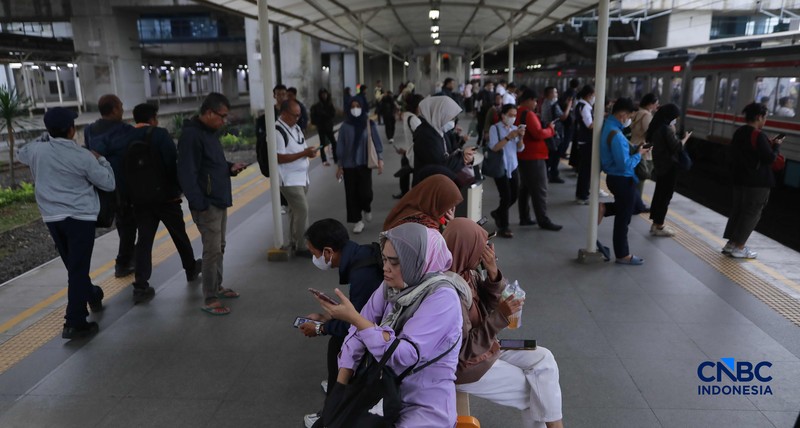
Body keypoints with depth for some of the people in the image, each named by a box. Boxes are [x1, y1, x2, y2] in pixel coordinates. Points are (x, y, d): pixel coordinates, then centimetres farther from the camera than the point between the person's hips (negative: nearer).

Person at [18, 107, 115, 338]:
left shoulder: (36, 150, -1)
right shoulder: (83, 156, -13)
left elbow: (21, 154, 24)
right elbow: (109, 183, -5)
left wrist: (44, 140, 20)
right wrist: (100, 159, 9)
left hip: (52, 217, 5)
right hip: (80, 217, -5)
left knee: (74, 266, 21)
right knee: (78, 268, -3)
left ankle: (92, 296, 41)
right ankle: (74, 323, -4)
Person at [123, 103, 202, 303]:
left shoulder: (127, 138, 4)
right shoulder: (160, 134, -11)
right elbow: (173, 163, -16)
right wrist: (179, 187, -5)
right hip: (166, 195, -4)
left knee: (144, 239, 4)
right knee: (179, 234, 14)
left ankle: (141, 286, -2)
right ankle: (191, 268, 33)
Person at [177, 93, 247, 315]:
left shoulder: (210, 132, 13)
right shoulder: (191, 135, -18)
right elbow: (187, 174, -22)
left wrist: (230, 168, 4)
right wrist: (200, 204, -23)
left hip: (219, 201, 10)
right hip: (206, 204, -10)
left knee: (219, 247, 18)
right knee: (212, 250, -5)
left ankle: (217, 287, 32)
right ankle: (209, 300, 5)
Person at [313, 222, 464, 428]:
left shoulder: (442, 298, -20)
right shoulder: (391, 286, -1)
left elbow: (404, 355, -27)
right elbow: (358, 334, -1)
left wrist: (353, 317, -29)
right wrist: (340, 386, -10)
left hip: (425, 408, -6)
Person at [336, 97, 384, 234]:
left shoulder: (370, 124, -2)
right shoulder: (345, 127, -1)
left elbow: (377, 142, 1)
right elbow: (341, 147, 4)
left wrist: (380, 159, -9)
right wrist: (339, 166, 4)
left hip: (364, 164, -1)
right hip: (349, 165, 1)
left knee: (365, 192, -7)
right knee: (352, 193, 2)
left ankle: (367, 209, 26)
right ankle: (358, 221, 14)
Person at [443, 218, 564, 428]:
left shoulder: (467, 272, -7)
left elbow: (487, 306, 2)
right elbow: (464, 349, -27)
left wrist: (493, 274, -15)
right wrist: (501, 316, -29)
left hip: (481, 346, 8)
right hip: (463, 365, -8)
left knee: (543, 359, 5)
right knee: (534, 389, 3)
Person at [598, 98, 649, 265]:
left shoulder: (607, 126, 4)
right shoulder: (616, 135, -26)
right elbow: (625, 165, -26)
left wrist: (632, 149, 7)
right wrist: (639, 154, -11)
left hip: (614, 177, 9)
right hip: (623, 180, -9)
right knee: (623, 219, 5)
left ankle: (604, 208, 15)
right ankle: (622, 255, 17)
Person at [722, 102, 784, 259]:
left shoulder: (739, 132, 9)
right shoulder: (759, 135, -18)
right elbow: (769, 158, -18)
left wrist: (768, 144, 13)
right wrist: (776, 146, -1)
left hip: (740, 178, 8)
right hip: (757, 181, -8)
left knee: (737, 210, 13)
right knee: (752, 213, 0)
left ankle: (730, 244, 15)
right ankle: (739, 248, 2)